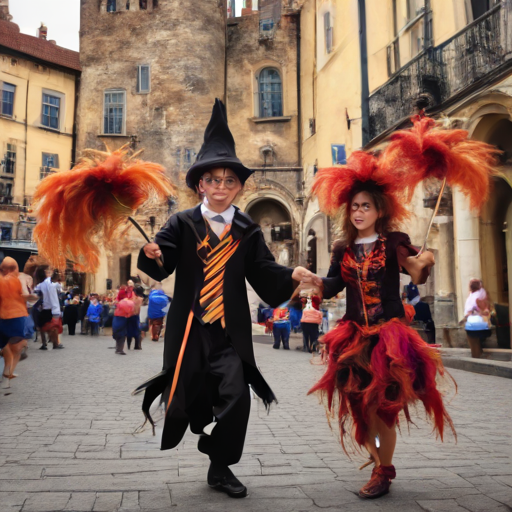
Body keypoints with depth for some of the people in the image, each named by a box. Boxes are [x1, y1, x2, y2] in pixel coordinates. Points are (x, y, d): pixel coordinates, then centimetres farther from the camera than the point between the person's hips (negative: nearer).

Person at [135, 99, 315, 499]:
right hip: (191, 325, 0)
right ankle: (207, 429, 43)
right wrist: (152, 253, -31)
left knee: (237, 397, -8)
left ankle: (220, 466, 13)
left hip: (230, 328, 1)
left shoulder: (248, 230, 7)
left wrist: (291, 275, -18)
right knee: (193, 393, 7)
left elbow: (263, 271, 0)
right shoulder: (182, 224, 2)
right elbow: (162, 266, -9)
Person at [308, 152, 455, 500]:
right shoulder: (343, 249, 8)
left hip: (390, 332, -4)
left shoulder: (394, 242, -3)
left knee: (383, 403, -2)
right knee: (361, 402, 7)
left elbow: (416, 277, -14)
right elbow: (332, 287, 2)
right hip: (355, 334, 4)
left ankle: (383, 472, 18)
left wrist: (421, 265, -36)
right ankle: (382, 463, 32)